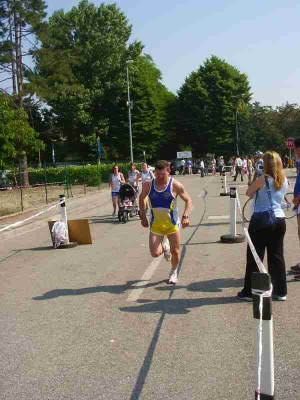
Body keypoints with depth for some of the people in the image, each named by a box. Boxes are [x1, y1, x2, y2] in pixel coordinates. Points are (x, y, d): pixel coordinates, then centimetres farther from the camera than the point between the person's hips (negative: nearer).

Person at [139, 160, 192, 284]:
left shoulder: (175, 185, -13)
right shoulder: (148, 185, -6)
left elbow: (188, 200, -4)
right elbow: (141, 198, 12)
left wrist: (185, 216, -20)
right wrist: (143, 217, 8)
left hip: (172, 224, -1)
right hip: (156, 224, 1)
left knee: (175, 251, 8)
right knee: (155, 253, -10)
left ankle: (174, 272, 37)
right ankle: (165, 247, 27)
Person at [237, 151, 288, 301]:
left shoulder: (262, 179, -13)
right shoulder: (284, 180, 5)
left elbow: (248, 193, -1)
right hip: (279, 220, 6)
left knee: (254, 257, 4)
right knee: (277, 256, 13)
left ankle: (249, 292, 11)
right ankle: (280, 292, 19)